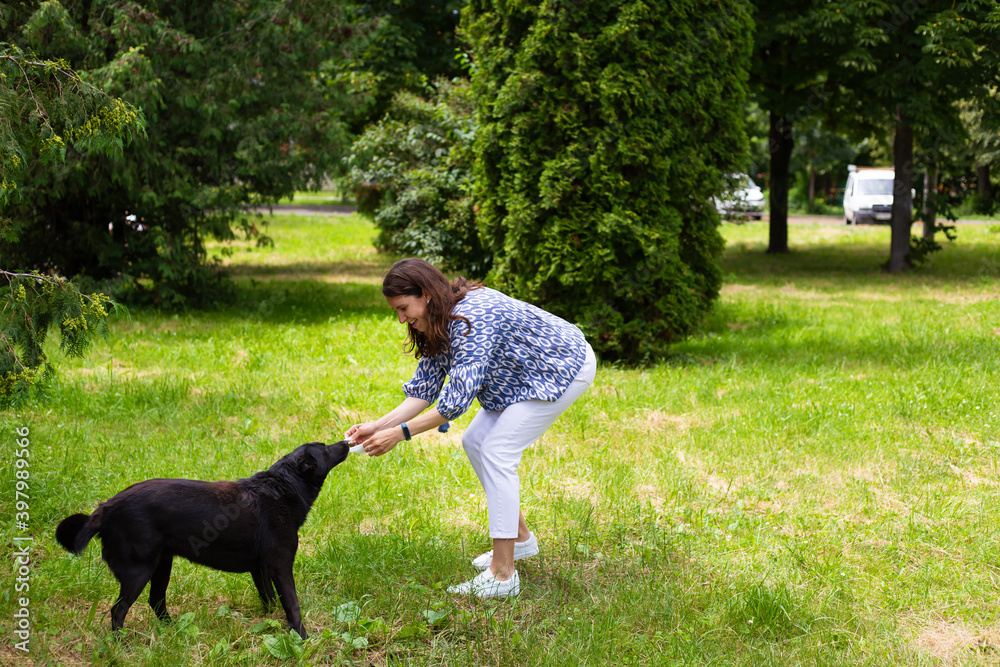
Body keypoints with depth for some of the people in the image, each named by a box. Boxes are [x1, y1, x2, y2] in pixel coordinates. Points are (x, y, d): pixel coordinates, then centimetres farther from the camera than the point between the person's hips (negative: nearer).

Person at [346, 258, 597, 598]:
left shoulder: (472, 319, -32)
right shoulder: (438, 323, -1)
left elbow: (458, 398, -34)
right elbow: (425, 387, -2)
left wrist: (400, 433, -32)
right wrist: (378, 426, -14)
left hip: (565, 369, -10)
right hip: (529, 376, 10)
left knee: (497, 450, -16)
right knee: (475, 442, 10)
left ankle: (503, 576, -15)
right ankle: (520, 538, 25)